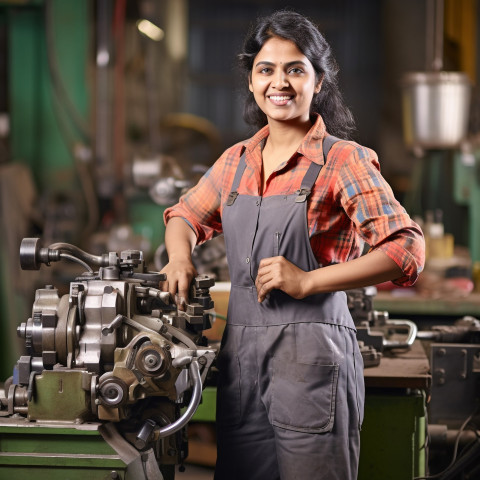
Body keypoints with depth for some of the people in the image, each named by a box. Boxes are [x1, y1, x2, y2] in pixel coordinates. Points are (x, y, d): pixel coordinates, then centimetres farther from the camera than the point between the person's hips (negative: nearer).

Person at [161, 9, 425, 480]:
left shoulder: (343, 160, -6)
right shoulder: (237, 161, 12)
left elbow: (406, 250, -15)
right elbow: (185, 215, 28)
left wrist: (307, 281, -18)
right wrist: (180, 256, 6)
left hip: (310, 353, -5)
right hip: (240, 353, 5)